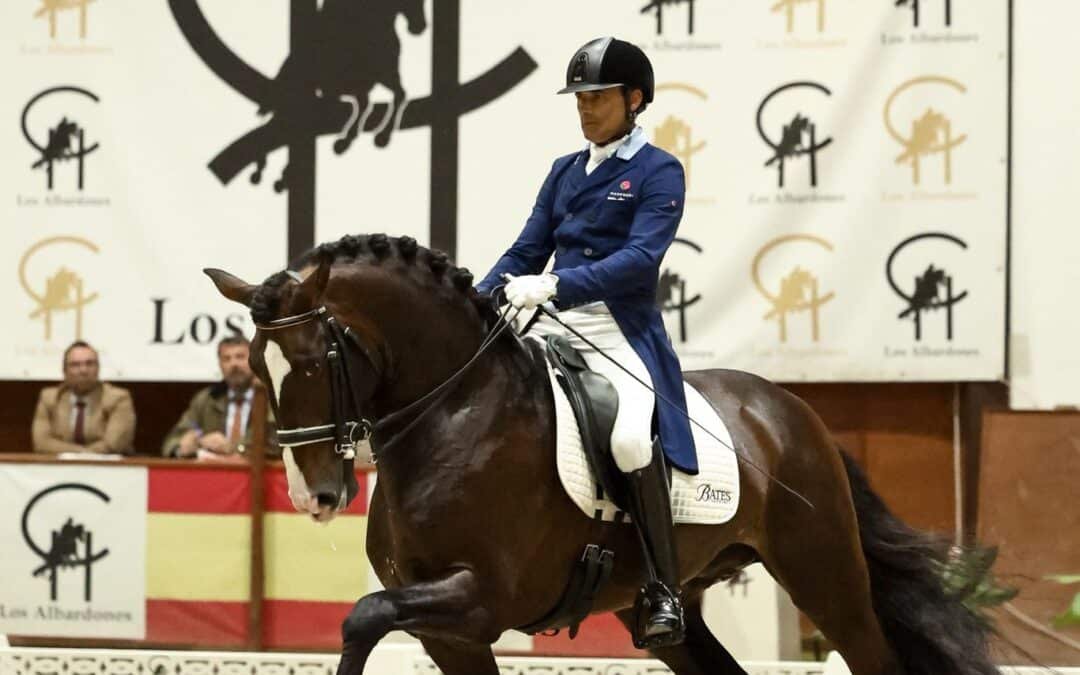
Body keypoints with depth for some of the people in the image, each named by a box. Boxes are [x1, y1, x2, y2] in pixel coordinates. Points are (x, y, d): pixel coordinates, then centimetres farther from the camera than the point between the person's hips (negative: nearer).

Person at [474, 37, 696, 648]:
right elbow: (526, 253, 17)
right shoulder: (565, 172, 18)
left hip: (622, 331, -7)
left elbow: (641, 258, -15)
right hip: (553, 327, 7)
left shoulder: (658, 172, -1)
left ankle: (664, 591, -23)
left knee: (630, 437, -32)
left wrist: (553, 285, -25)